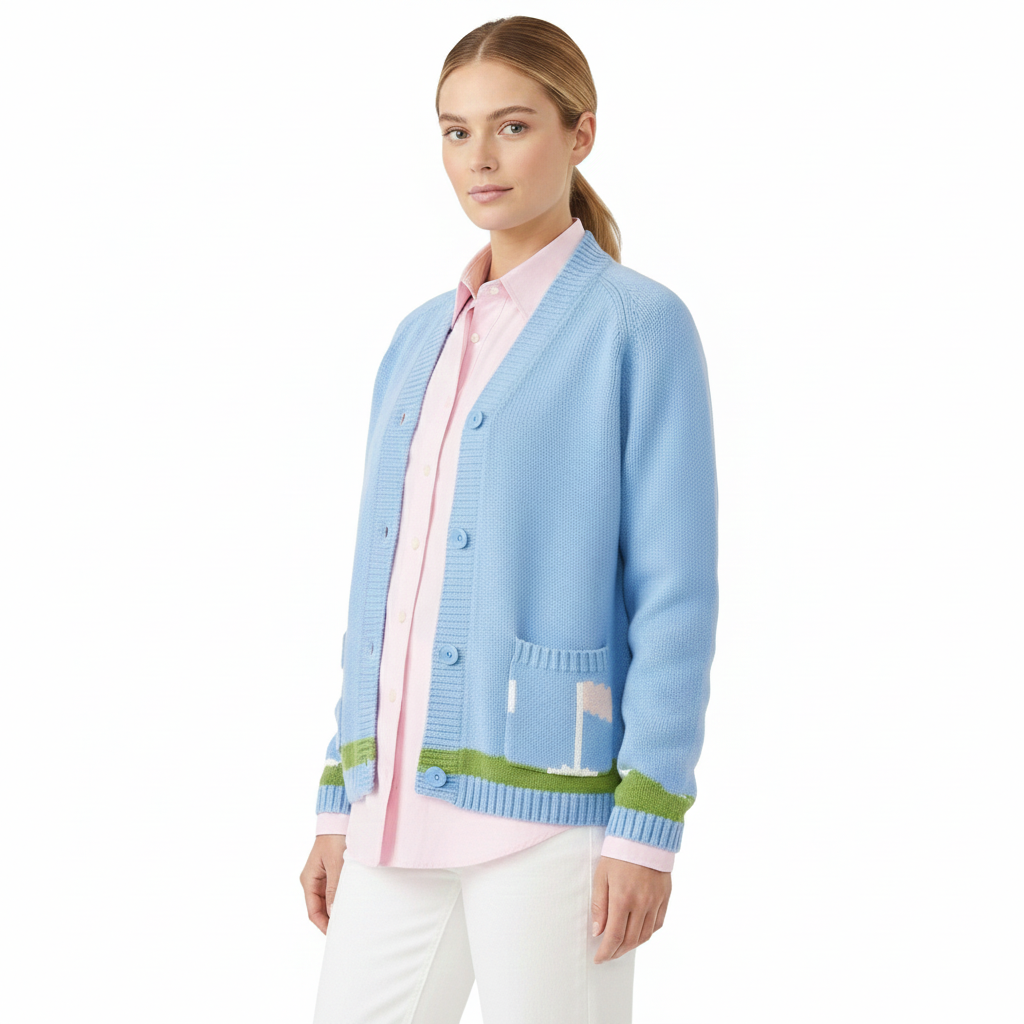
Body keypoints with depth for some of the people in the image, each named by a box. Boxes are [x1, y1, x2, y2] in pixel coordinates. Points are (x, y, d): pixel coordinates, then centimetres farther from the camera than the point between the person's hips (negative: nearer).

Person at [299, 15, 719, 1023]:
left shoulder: (637, 324, -4)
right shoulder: (420, 339, 14)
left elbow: (675, 592, -8)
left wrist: (648, 826, -13)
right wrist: (340, 801, 15)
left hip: (550, 793, -6)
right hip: (403, 807, 6)